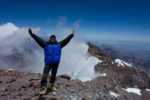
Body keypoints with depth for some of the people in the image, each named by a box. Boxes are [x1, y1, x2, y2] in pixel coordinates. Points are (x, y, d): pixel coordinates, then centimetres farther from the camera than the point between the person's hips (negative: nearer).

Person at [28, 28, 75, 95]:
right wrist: (32, 34, -2)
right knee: (44, 75, -12)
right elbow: (38, 39, 2)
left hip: (56, 63, 3)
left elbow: (66, 40, 11)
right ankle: (43, 88, -6)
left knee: (53, 75, 14)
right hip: (48, 63, -2)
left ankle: (51, 86, 31)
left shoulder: (59, 44, 8)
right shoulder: (46, 44, 4)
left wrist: (71, 35, 13)